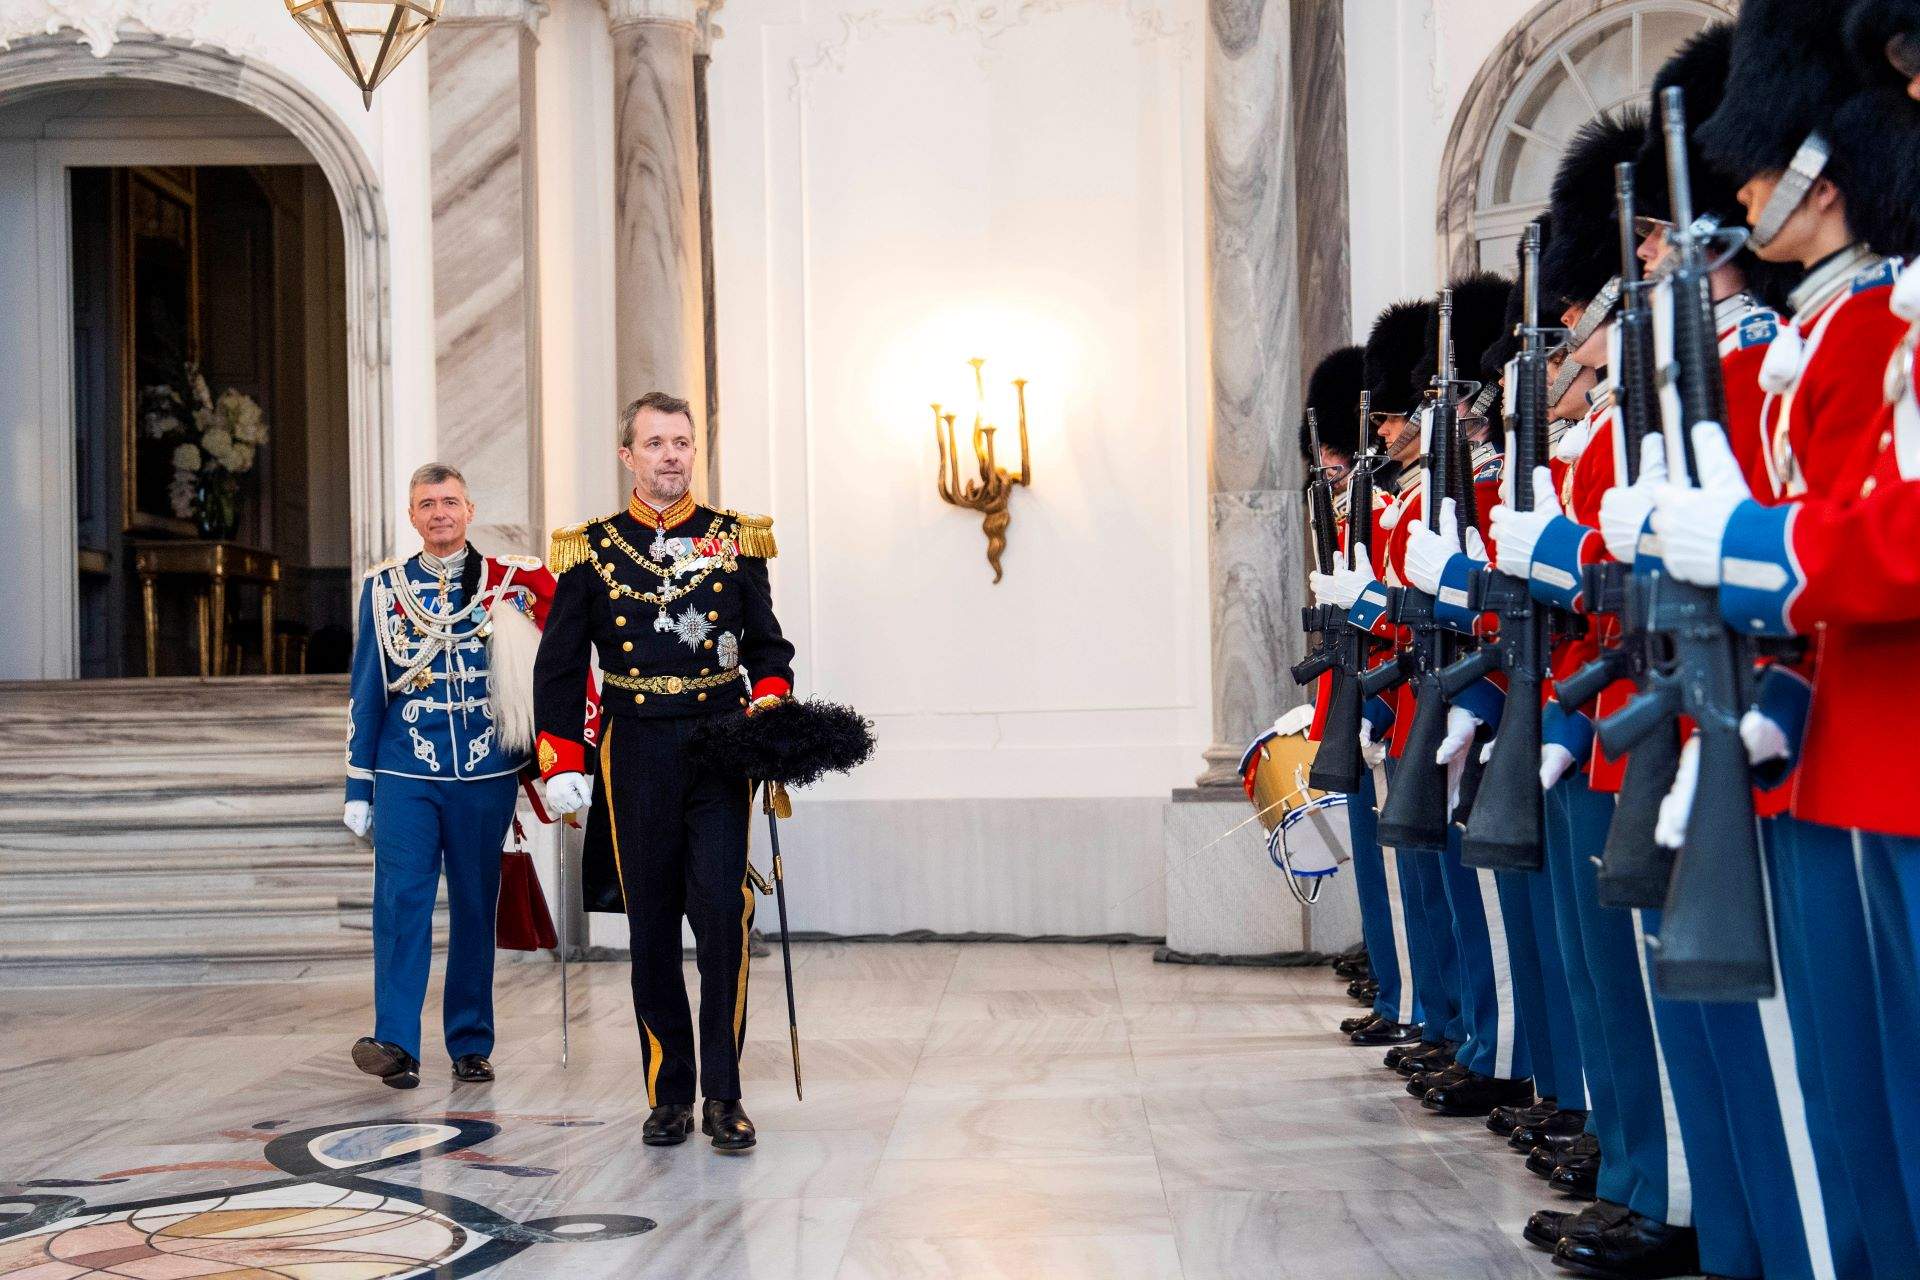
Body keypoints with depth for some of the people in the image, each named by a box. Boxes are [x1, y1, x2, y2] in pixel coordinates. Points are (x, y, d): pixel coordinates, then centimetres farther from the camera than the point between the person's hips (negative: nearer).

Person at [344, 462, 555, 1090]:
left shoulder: (511, 583, 4)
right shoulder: (384, 587, 7)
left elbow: (539, 676, 7)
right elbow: (365, 691, 9)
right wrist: (359, 787, 7)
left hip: (487, 774, 0)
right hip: (406, 773, 0)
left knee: (476, 906, 7)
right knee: (401, 899, -11)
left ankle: (472, 1045, 16)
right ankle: (395, 1043, -12)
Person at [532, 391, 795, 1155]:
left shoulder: (734, 541, 7)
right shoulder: (590, 551, 6)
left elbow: (769, 647, 13)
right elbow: (559, 668, 8)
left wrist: (771, 714, -4)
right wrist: (562, 765, 1)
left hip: (719, 748, 0)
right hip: (633, 756, 1)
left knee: (723, 913, -10)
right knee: (651, 928, 5)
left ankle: (724, 1096, -1)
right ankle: (670, 1096, 15)